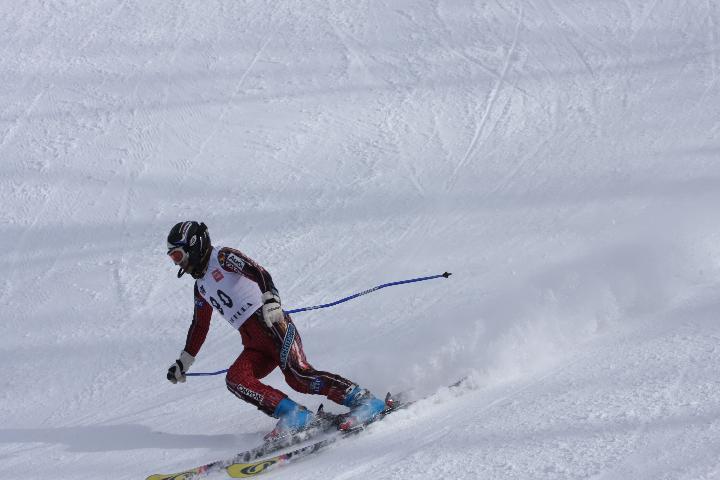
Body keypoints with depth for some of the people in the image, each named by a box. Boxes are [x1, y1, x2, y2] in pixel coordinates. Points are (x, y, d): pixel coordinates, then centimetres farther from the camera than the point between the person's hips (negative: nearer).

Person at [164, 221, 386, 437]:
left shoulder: (222, 257, 1)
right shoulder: (201, 286, 26)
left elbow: (258, 273, -16)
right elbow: (199, 326, 37)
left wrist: (270, 300, -34)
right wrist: (183, 362, 39)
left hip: (271, 324, -8)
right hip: (253, 346, 8)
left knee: (297, 375, -24)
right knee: (235, 379, -17)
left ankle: (364, 400, -22)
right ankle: (294, 415, -24)